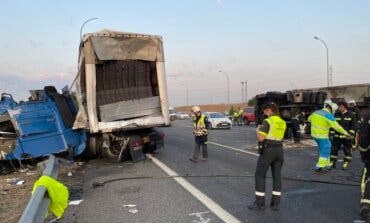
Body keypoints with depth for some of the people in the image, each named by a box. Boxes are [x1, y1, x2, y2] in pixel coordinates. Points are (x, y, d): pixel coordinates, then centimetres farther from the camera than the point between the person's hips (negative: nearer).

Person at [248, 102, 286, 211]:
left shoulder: (267, 121, -13)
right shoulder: (283, 122, 9)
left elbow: (261, 138, -18)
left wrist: (258, 130, 3)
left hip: (268, 150, -7)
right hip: (279, 150, 7)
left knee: (260, 175, 4)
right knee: (277, 175, 11)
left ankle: (260, 203, 6)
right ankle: (275, 203, 15)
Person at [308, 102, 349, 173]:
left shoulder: (316, 112, 7)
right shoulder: (328, 115, -16)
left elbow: (309, 118, 25)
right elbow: (336, 126, -19)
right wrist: (345, 132, -7)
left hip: (314, 134, 8)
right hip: (322, 136, -8)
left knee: (325, 149, 22)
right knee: (325, 151, 4)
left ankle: (327, 165, 29)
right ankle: (319, 167, 5)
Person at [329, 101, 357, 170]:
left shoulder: (351, 115, -5)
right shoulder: (337, 114, 2)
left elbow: (354, 125, -7)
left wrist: (350, 134, -18)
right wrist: (332, 133, 0)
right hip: (337, 136, 3)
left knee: (347, 150, 5)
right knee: (334, 149, 1)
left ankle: (346, 164, 16)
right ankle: (332, 163, 10)